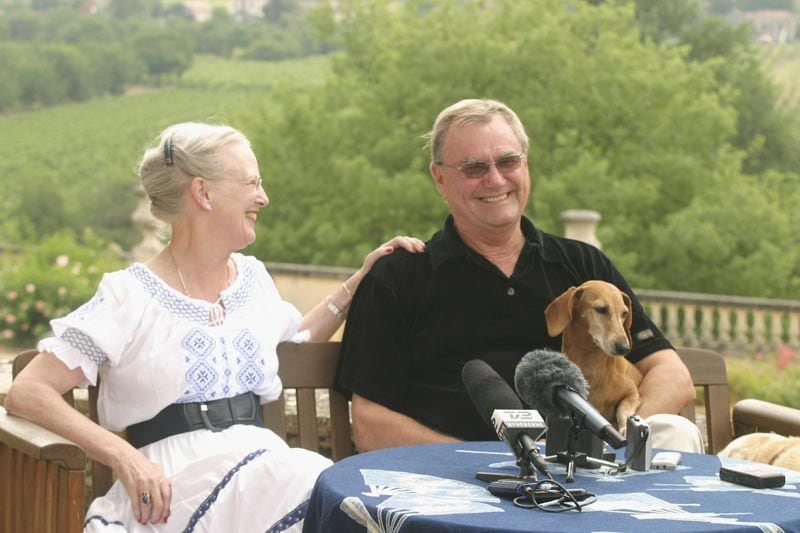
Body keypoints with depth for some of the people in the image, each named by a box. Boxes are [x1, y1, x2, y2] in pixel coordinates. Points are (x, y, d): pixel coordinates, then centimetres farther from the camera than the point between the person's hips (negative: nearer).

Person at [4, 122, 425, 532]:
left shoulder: (253, 278, 18)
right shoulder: (130, 297, -2)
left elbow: (298, 338, 41)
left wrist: (359, 281, 29)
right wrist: (123, 456, -20)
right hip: (176, 473, -6)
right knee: (314, 492, -36)